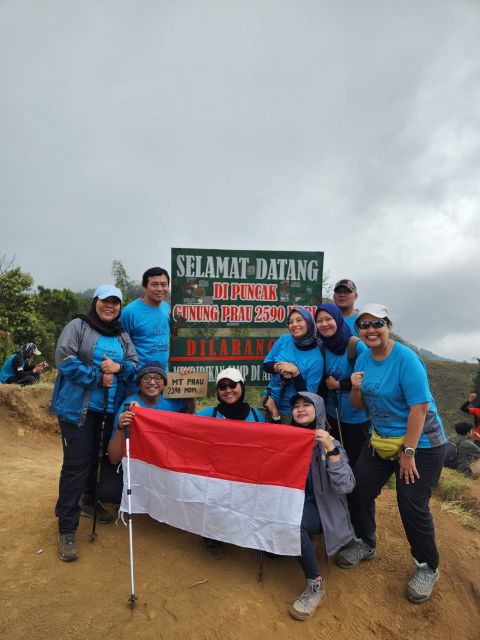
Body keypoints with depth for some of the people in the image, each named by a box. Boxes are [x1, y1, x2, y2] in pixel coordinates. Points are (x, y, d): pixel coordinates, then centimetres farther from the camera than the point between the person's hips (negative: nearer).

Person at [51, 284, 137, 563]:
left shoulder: (123, 336, 12)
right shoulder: (78, 326, -4)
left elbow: (135, 367, 7)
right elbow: (65, 360, -14)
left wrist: (119, 368, -15)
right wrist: (98, 378, -16)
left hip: (110, 409, 5)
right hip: (78, 407, -5)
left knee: (98, 457, 17)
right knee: (76, 464, -5)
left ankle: (90, 500, 42)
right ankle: (67, 530, 5)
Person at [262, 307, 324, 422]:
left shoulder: (316, 359, -18)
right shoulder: (284, 339, -9)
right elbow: (266, 365, -1)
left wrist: (295, 372, -27)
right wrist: (278, 367, -21)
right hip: (271, 401, 3)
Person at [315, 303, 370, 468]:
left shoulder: (357, 346, -18)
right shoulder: (323, 349, -1)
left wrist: (338, 384, -13)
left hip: (357, 417, -5)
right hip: (333, 416, 5)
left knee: (354, 462, 9)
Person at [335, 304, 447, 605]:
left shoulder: (406, 359, -21)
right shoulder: (363, 358, 0)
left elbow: (419, 407, -23)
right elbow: (359, 405, 5)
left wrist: (408, 453, -20)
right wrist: (355, 388, -18)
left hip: (421, 443, -6)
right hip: (381, 440, 7)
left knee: (412, 505, -4)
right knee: (360, 490, 7)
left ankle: (427, 568, 24)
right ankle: (365, 544, 34)